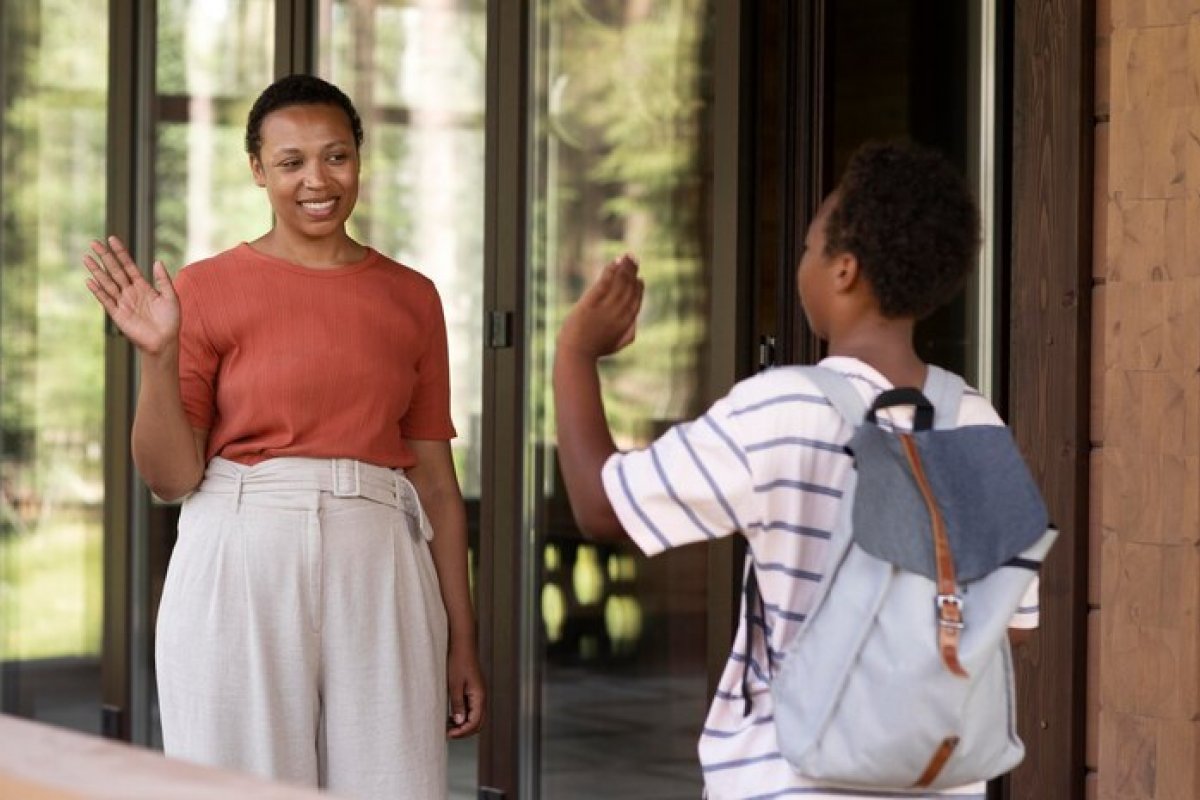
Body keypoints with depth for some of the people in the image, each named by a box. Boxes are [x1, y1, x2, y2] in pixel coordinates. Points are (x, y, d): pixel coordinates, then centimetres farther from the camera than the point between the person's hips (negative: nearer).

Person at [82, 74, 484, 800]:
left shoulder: (412, 297, 9)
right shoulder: (208, 290, 0)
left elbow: (435, 479, 10)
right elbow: (171, 476, -1)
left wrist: (462, 639, 8)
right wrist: (158, 356, -16)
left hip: (379, 576, 2)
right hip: (242, 571, -2)